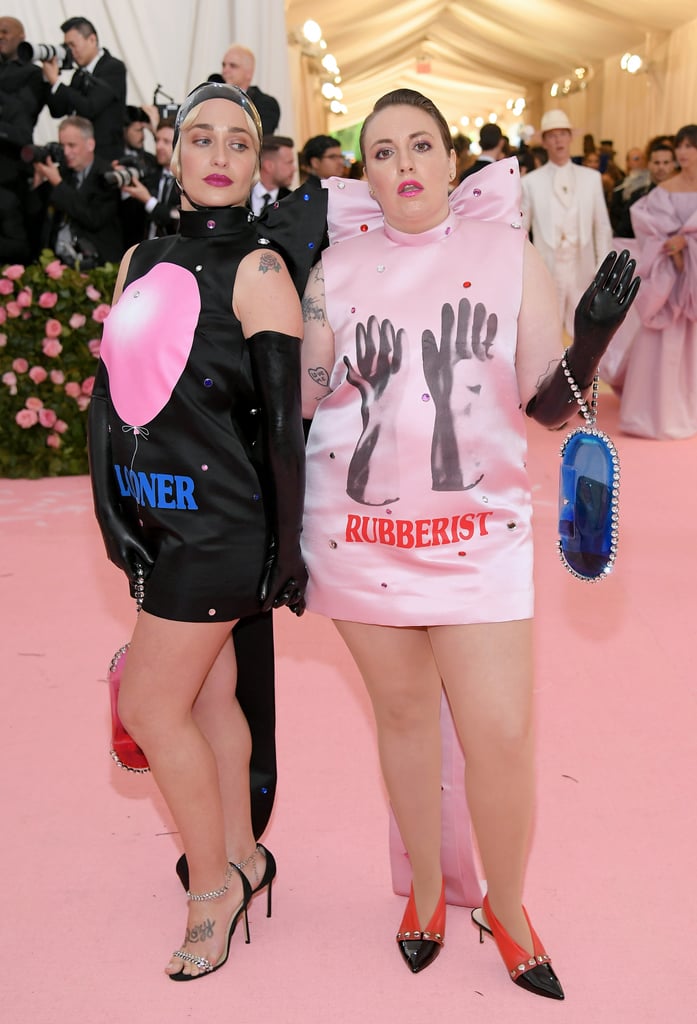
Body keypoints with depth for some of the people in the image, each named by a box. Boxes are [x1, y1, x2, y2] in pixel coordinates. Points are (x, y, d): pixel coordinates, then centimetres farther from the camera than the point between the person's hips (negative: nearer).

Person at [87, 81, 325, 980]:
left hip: (219, 523, -6)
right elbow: (113, 386, 12)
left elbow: (284, 417, -13)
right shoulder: (143, 260, 10)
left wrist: (287, 548, -12)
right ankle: (240, 856, 33)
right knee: (208, 696, 15)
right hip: (156, 517, 6)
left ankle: (214, 884, 19)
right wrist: (112, 508, 8)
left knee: (151, 705, -1)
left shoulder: (256, 267, -11)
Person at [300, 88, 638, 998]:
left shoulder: (509, 255, 0)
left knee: (501, 737, -4)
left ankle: (507, 907, 24)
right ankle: (425, 891, 36)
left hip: (479, 534, -1)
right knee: (404, 715, 14)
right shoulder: (337, 263, 4)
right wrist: (292, 287, -6)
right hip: (362, 536, 2)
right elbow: (303, 395, 4)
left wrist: (591, 338, -20)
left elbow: (549, 407, -1)